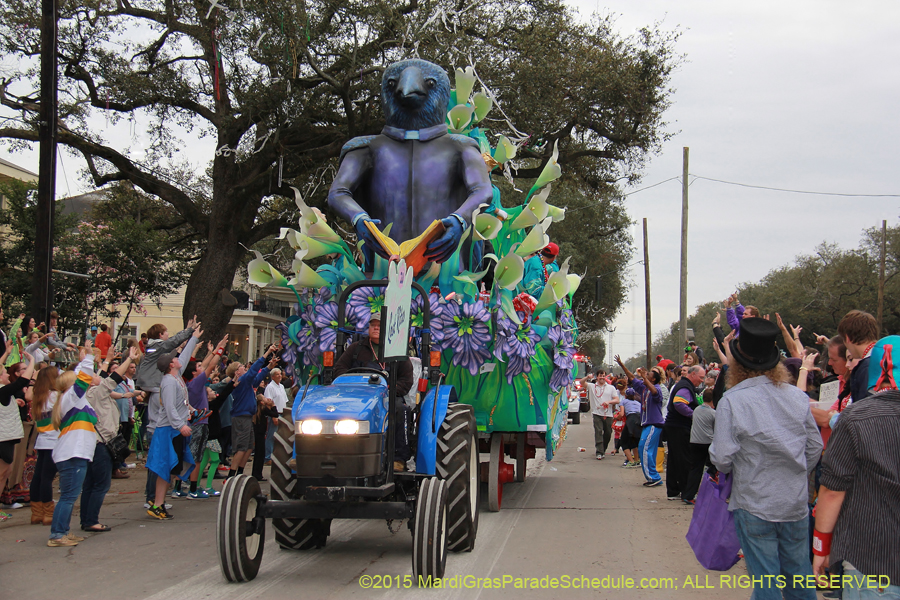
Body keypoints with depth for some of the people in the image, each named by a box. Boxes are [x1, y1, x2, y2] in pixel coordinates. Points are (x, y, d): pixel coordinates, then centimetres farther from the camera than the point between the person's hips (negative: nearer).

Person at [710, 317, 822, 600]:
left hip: (755, 505, -4)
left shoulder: (731, 401, -15)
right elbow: (814, 447, 7)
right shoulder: (797, 397, -2)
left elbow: (722, 458, -15)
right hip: (796, 503, 4)